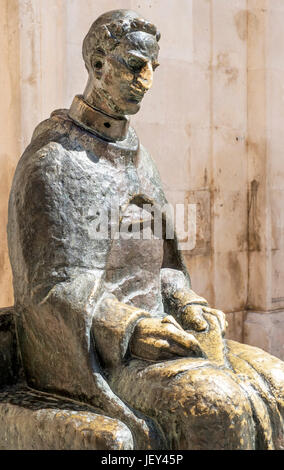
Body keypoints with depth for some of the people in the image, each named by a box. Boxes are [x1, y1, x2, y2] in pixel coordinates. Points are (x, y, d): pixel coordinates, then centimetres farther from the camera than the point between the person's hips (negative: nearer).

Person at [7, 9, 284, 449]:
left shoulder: (135, 156, 14)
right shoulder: (52, 161, -12)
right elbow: (53, 286, -17)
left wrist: (189, 306, -3)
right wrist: (133, 330, -26)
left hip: (149, 327, 8)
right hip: (87, 351, -8)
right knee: (212, 407, -29)